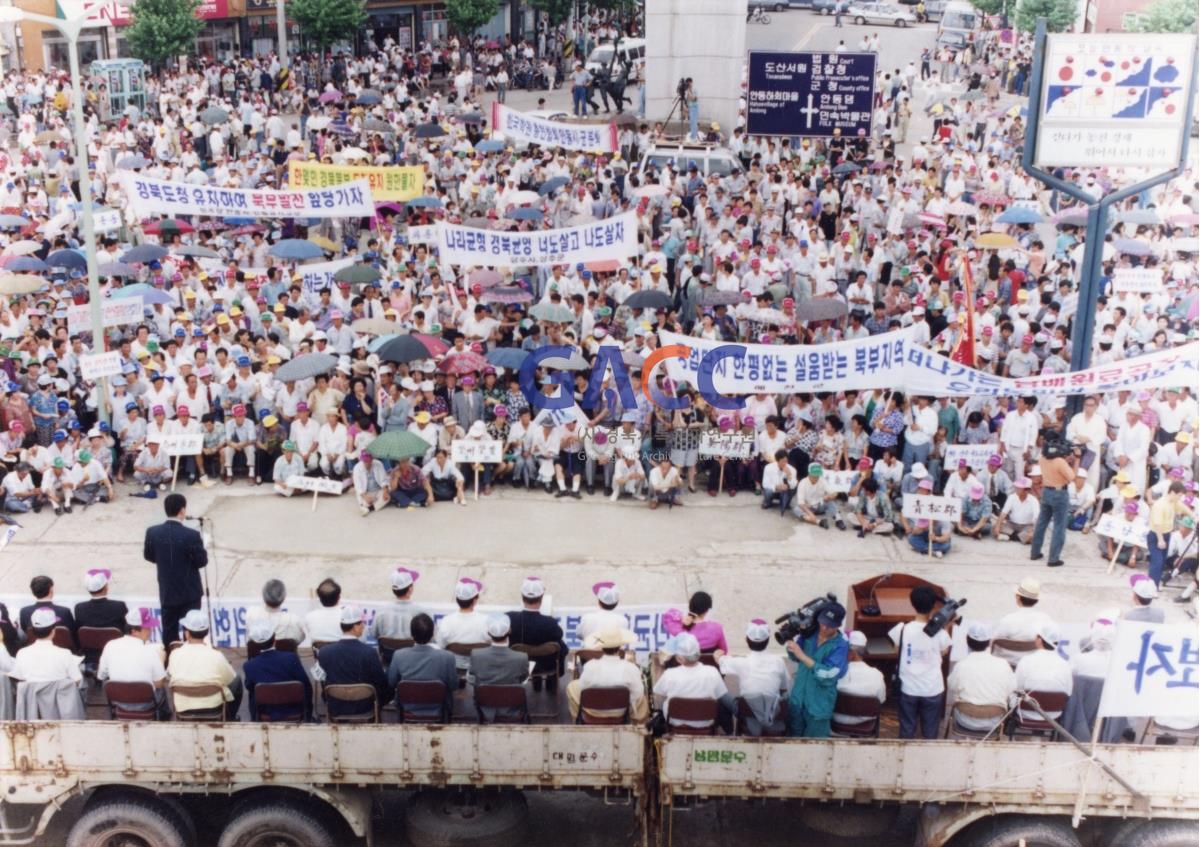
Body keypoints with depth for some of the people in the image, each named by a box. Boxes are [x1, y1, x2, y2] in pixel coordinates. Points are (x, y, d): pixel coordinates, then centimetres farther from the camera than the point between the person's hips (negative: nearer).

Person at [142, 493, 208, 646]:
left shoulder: (153, 532, -9)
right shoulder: (191, 535, -22)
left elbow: (148, 556, 6)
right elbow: (201, 561, -13)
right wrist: (201, 546, 5)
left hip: (167, 592, 4)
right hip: (189, 593, -4)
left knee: (169, 633, 15)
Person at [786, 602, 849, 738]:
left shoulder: (841, 645, -18)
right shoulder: (810, 633, -4)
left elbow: (828, 675, -29)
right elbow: (794, 657, 7)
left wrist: (802, 655, -32)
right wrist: (790, 638, -14)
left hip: (819, 703, -4)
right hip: (798, 698, 5)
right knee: (793, 736, 19)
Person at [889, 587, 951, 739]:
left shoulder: (902, 629, -13)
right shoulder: (940, 632, -14)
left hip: (909, 688, 1)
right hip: (933, 689, 0)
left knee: (907, 729, 14)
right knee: (930, 730, 14)